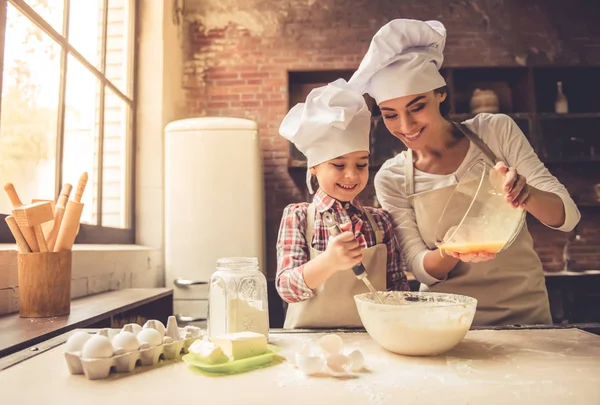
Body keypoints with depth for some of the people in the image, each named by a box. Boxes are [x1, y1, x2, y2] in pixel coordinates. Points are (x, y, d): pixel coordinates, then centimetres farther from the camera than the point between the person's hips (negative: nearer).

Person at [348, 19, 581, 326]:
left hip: (525, 312, 1)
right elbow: (420, 269, -5)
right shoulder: (391, 179, -4)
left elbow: (568, 215, -4)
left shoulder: (495, 131, -3)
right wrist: (452, 253, -26)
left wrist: (526, 193, -25)